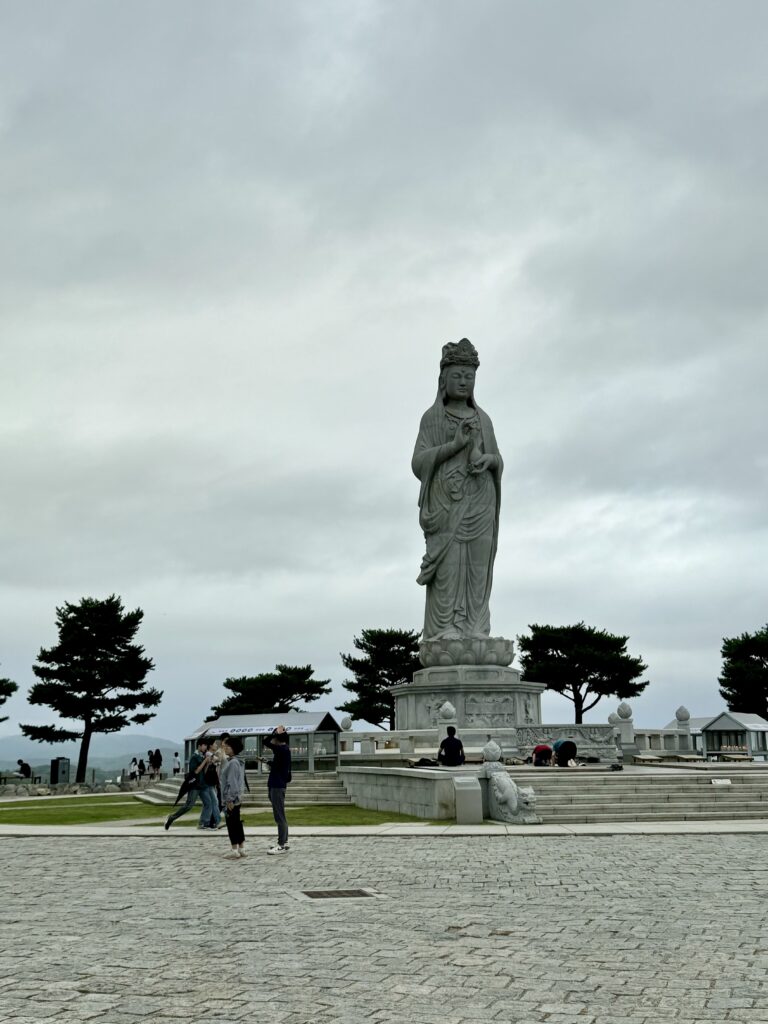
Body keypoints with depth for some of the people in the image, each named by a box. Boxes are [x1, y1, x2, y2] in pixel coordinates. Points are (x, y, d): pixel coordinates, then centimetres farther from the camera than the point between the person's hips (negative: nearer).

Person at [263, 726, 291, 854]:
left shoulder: (283, 750, -16)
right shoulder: (282, 750, 13)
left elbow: (266, 742, -24)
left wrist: (276, 732, -15)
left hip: (278, 787, -10)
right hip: (276, 785, 10)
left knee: (279, 816, -8)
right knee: (279, 816, 15)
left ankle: (282, 845, -7)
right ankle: (283, 842, 22)